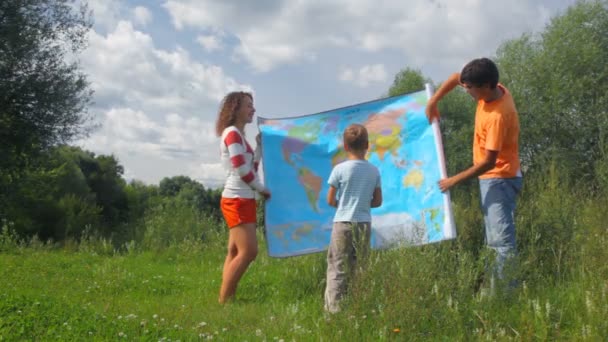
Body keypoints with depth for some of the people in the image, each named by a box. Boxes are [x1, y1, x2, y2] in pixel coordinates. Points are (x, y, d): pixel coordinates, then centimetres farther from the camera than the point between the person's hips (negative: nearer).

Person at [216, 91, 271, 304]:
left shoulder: (238, 135, 20)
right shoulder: (232, 133, -9)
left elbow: (251, 168, 17)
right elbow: (242, 169, -16)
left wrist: (260, 146, 15)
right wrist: (263, 189, -5)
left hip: (242, 201, 10)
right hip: (237, 201, -10)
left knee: (236, 252, 6)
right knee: (248, 251, -13)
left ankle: (227, 299, 6)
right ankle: (224, 300, -8)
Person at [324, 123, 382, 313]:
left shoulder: (340, 169, -7)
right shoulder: (374, 171, 2)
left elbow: (330, 200, -3)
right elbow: (377, 201, 7)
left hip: (343, 223, -3)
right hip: (364, 224, 3)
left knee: (337, 268, -1)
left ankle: (334, 307, -6)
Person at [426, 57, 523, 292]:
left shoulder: (498, 115, -27)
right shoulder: (492, 89, -1)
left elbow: (489, 161, -26)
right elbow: (456, 77, 15)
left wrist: (455, 180, -19)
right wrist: (433, 102, 8)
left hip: (499, 178, -10)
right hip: (491, 178, 10)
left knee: (502, 239, -15)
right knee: (494, 240, 13)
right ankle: (496, 287, 19)